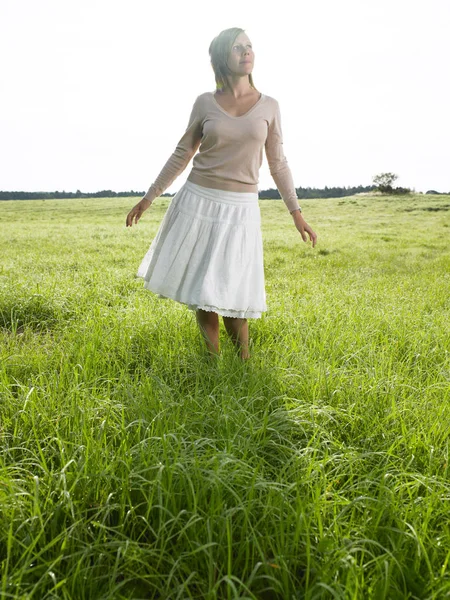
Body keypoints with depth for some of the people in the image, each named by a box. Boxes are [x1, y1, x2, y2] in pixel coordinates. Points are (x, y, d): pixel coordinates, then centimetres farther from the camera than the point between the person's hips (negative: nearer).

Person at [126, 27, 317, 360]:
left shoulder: (269, 106, 4)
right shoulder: (205, 102, 2)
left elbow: (278, 163, 8)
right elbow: (182, 154, 8)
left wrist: (296, 211, 5)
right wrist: (150, 197, 7)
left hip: (241, 209, -1)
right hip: (198, 201, 1)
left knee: (231, 293, -5)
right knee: (201, 290, 5)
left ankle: (244, 364, 17)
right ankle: (214, 362, 24)